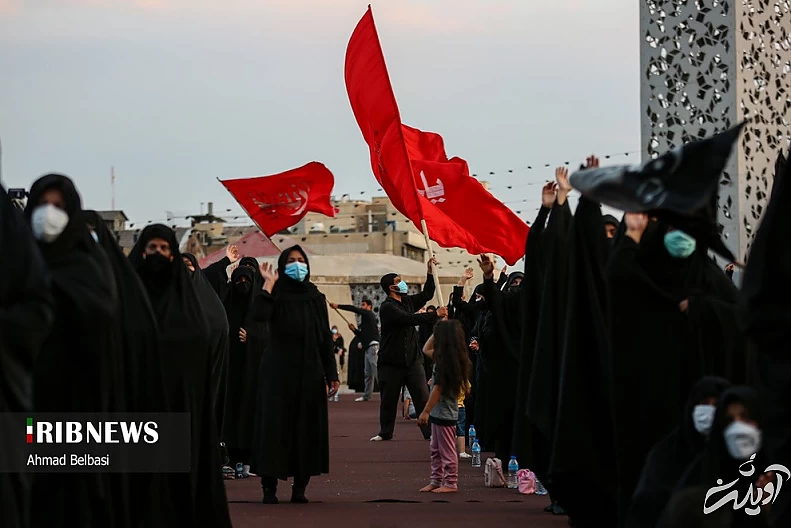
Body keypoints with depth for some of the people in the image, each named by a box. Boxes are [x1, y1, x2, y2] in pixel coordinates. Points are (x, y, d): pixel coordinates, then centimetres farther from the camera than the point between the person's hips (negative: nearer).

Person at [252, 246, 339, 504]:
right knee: (276, 425, -6)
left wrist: (332, 374, 3)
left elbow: (326, 338, 9)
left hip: (309, 371, 3)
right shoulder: (276, 295, 0)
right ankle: (269, 487, -3)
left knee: (307, 426, 1)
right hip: (279, 370, -3)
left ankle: (300, 487, 8)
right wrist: (269, 283, -16)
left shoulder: (316, 298, 9)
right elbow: (260, 315, -23)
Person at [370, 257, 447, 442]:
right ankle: (385, 432, 20)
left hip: (412, 359, 5)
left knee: (423, 397, -4)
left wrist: (430, 272, 10)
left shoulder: (407, 301, 11)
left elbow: (426, 295, 21)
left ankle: (429, 432, -5)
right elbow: (410, 319, -23)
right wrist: (436, 314, -22)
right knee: (388, 399, 5)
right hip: (391, 362, -5)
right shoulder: (387, 307, -12)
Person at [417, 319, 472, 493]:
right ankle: (436, 480, 23)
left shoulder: (445, 361, -21)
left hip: (444, 412, -10)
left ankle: (450, 483, 6)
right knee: (436, 449, 16)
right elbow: (426, 350, 23)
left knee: (447, 451, 0)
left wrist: (426, 411, -17)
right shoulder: (441, 357, 6)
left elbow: (438, 389, -21)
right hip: (439, 412, 10)